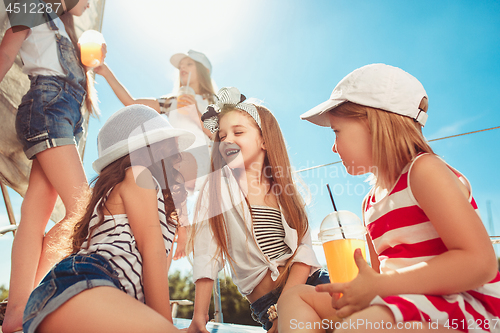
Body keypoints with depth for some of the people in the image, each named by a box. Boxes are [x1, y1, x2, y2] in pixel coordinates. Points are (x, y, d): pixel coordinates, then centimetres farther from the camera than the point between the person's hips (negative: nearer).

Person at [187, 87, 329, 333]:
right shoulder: (218, 186, 2)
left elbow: (303, 248, -1)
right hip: (265, 301, -4)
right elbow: (207, 255, -4)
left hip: (309, 282, 4)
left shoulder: (284, 187, 9)